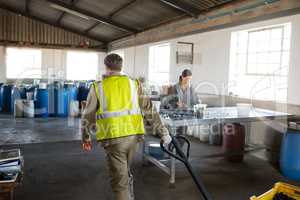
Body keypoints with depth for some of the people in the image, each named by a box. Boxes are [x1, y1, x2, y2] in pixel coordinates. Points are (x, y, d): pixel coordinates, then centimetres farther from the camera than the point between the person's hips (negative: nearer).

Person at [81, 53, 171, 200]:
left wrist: (86, 138, 23)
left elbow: (87, 117, 8)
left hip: (113, 138, -3)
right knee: (125, 172, 28)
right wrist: (164, 133, 8)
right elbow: (150, 111, 4)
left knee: (119, 182, 6)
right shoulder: (133, 84, 8)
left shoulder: (97, 87, 4)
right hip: (133, 136, 4)